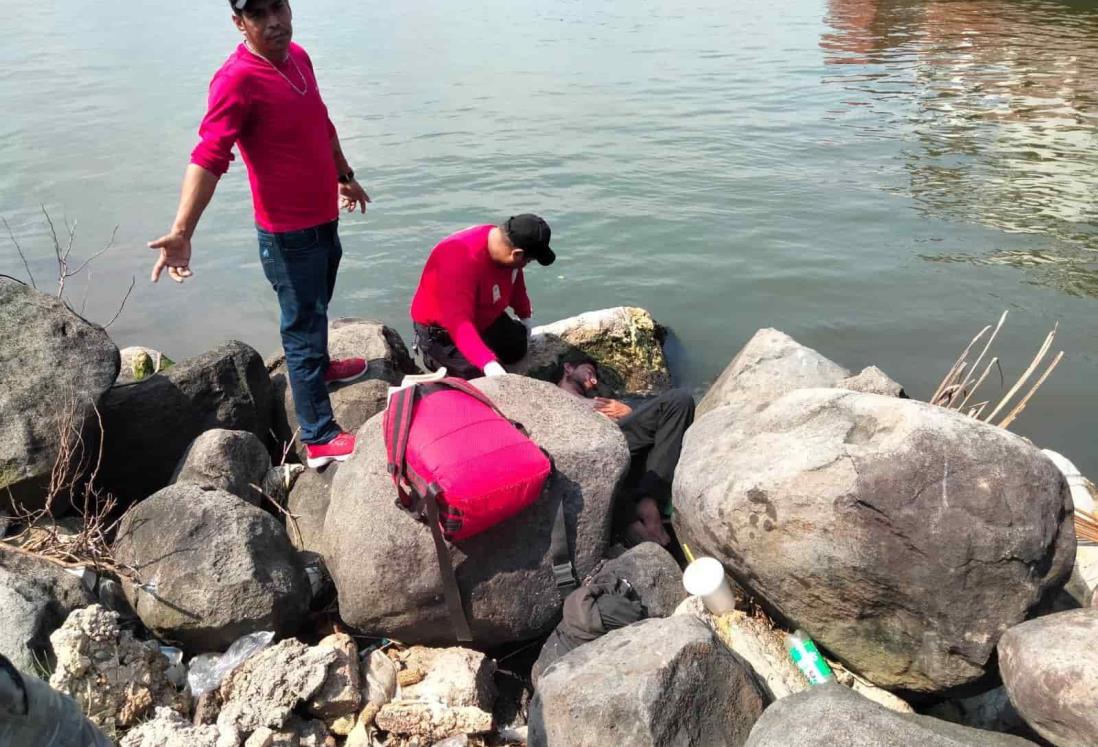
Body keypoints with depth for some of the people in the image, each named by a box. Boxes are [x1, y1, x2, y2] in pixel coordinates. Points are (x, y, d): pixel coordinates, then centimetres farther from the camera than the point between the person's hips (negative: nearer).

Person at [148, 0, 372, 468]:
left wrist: (345, 176, 30)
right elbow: (208, 158, -32)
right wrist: (182, 231, -42)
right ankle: (320, 439, 9)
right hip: (288, 234, -8)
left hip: (324, 219, 8)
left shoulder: (297, 57, 4)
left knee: (317, 309, 28)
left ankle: (320, 366, 54)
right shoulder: (237, 80, -23)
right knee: (303, 325, -1)